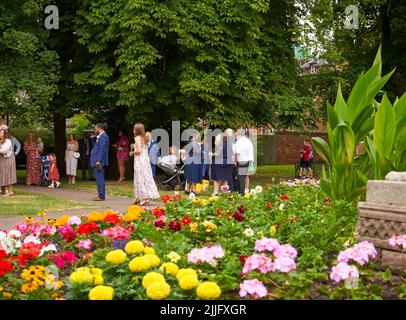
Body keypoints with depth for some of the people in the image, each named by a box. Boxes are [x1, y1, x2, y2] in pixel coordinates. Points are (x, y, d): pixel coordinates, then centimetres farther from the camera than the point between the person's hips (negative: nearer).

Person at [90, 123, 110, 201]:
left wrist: (98, 160, -23)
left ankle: (101, 196, -7)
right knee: (99, 179, 13)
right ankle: (101, 195, 18)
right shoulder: (101, 136, 17)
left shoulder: (103, 136, -15)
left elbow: (102, 149, -21)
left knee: (100, 178, -9)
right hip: (98, 161, 11)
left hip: (99, 161, -11)